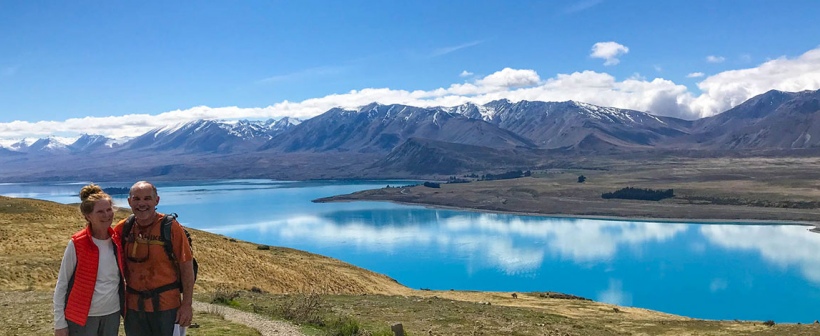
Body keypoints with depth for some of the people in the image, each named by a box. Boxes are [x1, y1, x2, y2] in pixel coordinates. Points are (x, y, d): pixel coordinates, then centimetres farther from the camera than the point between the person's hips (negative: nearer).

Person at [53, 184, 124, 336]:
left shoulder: (117, 240, 1)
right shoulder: (77, 244, -11)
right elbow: (61, 285, -6)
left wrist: (125, 308, 9)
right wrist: (60, 323, -7)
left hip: (112, 314, 4)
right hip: (83, 317, -4)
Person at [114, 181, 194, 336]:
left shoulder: (170, 227, -13)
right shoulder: (123, 228, -1)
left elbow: (186, 266, -10)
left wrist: (187, 304, -11)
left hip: (166, 305, -4)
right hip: (133, 305, 4)